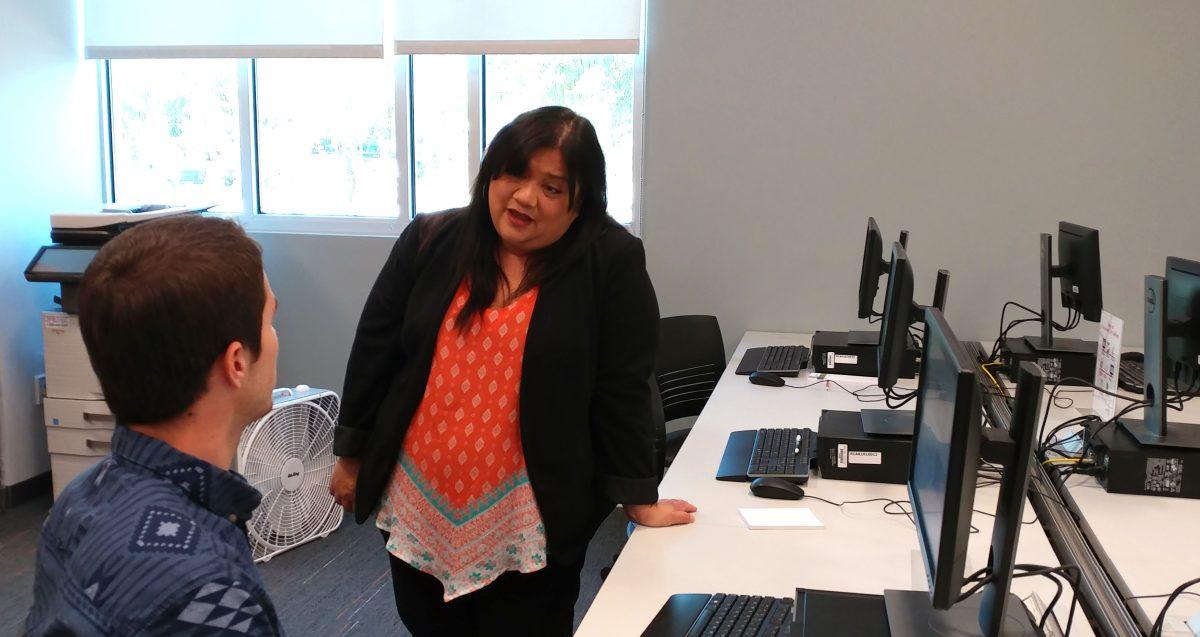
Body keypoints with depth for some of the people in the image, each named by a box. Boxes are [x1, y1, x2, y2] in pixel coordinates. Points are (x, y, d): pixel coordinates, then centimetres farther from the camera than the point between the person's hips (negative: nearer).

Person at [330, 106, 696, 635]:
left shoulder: (611, 262, -9)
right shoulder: (429, 242, 0)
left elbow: (622, 388, -8)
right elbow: (374, 352, 7)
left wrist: (639, 500, -6)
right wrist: (351, 455, 10)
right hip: (416, 507, 4)